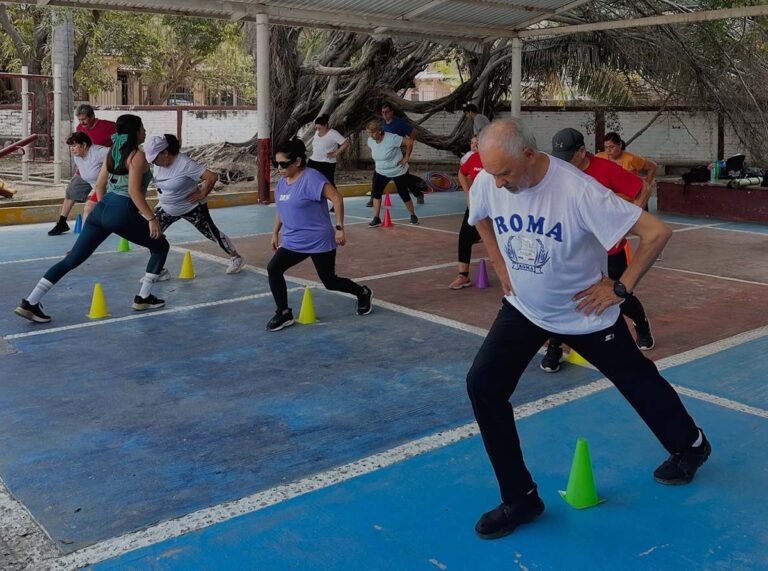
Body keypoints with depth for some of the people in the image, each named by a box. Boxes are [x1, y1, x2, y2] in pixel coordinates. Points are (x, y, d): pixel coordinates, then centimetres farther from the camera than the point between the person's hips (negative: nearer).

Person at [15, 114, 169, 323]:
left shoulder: (112, 152, 16)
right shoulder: (138, 155, -7)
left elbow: (99, 186, 20)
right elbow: (134, 191, -17)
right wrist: (151, 218, -15)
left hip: (101, 209, 7)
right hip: (123, 213, -7)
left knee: (72, 259, 8)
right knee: (160, 247, 14)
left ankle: (30, 303, 3)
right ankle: (143, 298, 15)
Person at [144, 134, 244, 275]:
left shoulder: (185, 164, -32)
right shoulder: (158, 164, -10)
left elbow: (212, 177, -33)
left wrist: (202, 194, -23)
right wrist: (162, 198, 8)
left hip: (191, 207, -6)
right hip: (166, 208, 6)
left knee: (212, 233, 8)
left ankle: (235, 258, 29)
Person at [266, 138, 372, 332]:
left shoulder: (311, 178, -20)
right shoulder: (282, 181, 5)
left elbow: (336, 198, -23)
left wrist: (339, 228, -25)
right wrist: (276, 232, 23)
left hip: (319, 242, -7)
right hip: (292, 242, 7)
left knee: (330, 281, 4)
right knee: (273, 269, -11)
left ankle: (363, 293, 33)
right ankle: (284, 314, 1)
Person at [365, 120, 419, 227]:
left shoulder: (391, 138, -29)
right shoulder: (370, 141, -9)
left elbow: (409, 142, -25)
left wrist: (406, 158, -19)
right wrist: (378, 161, 9)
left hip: (398, 171, -5)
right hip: (381, 172, 5)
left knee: (404, 194, 4)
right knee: (375, 192, -13)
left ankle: (413, 216, 28)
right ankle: (376, 219, -8)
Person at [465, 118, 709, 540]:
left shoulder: (578, 190, -32)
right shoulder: (487, 183, -16)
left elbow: (656, 232, -28)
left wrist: (620, 288, -20)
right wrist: (501, 268, 4)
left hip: (585, 312, -4)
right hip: (524, 307, 4)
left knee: (636, 380, 17)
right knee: (482, 384, -12)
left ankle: (691, 446, 50)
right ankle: (520, 499, 2)